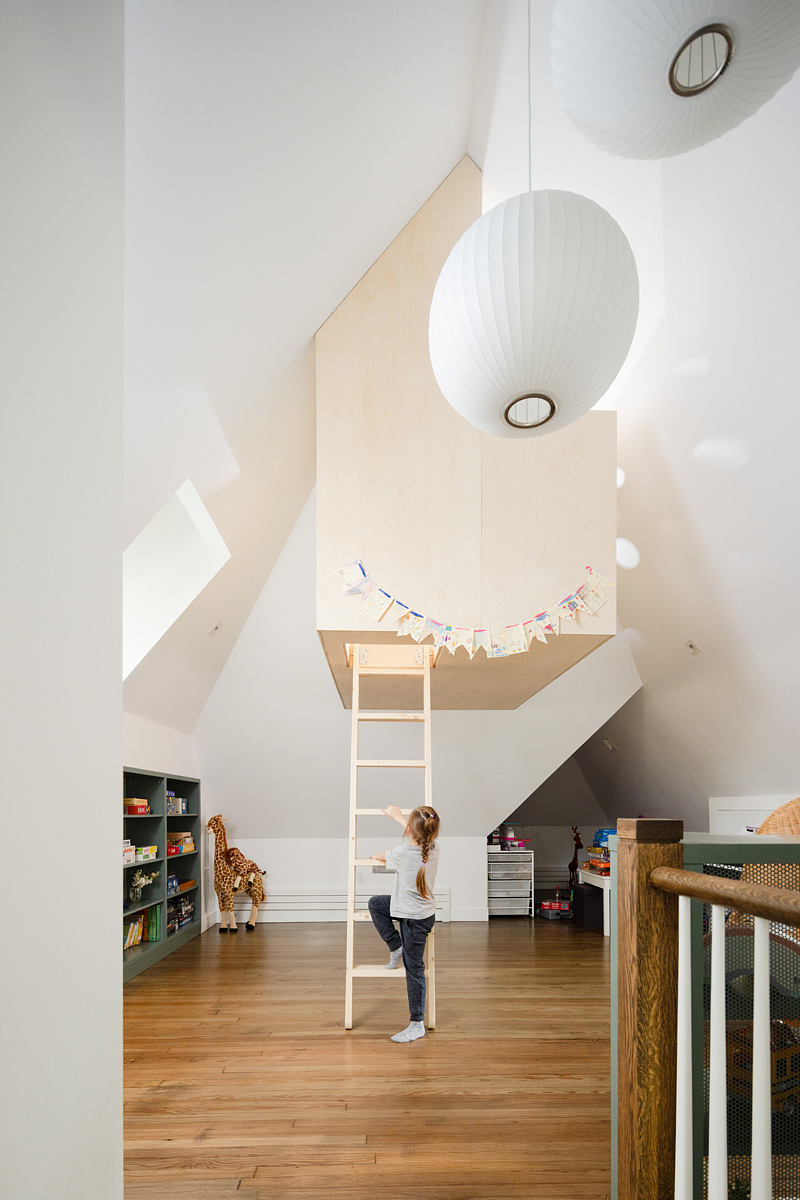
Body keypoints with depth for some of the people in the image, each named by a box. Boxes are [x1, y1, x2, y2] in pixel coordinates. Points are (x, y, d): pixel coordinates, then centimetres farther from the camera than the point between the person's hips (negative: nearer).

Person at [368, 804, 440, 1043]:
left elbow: (383, 857, -1)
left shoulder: (404, 852, -25)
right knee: (375, 903, 21)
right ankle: (396, 947, 25)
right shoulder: (433, 848, -7)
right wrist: (397, 816, 29)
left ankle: (417, 1025, 15)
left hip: (415, 919, -8)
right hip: (423, 909, 8)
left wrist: (375, 856, 22)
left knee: (413, 969, 3)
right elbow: (417, 834, 17)